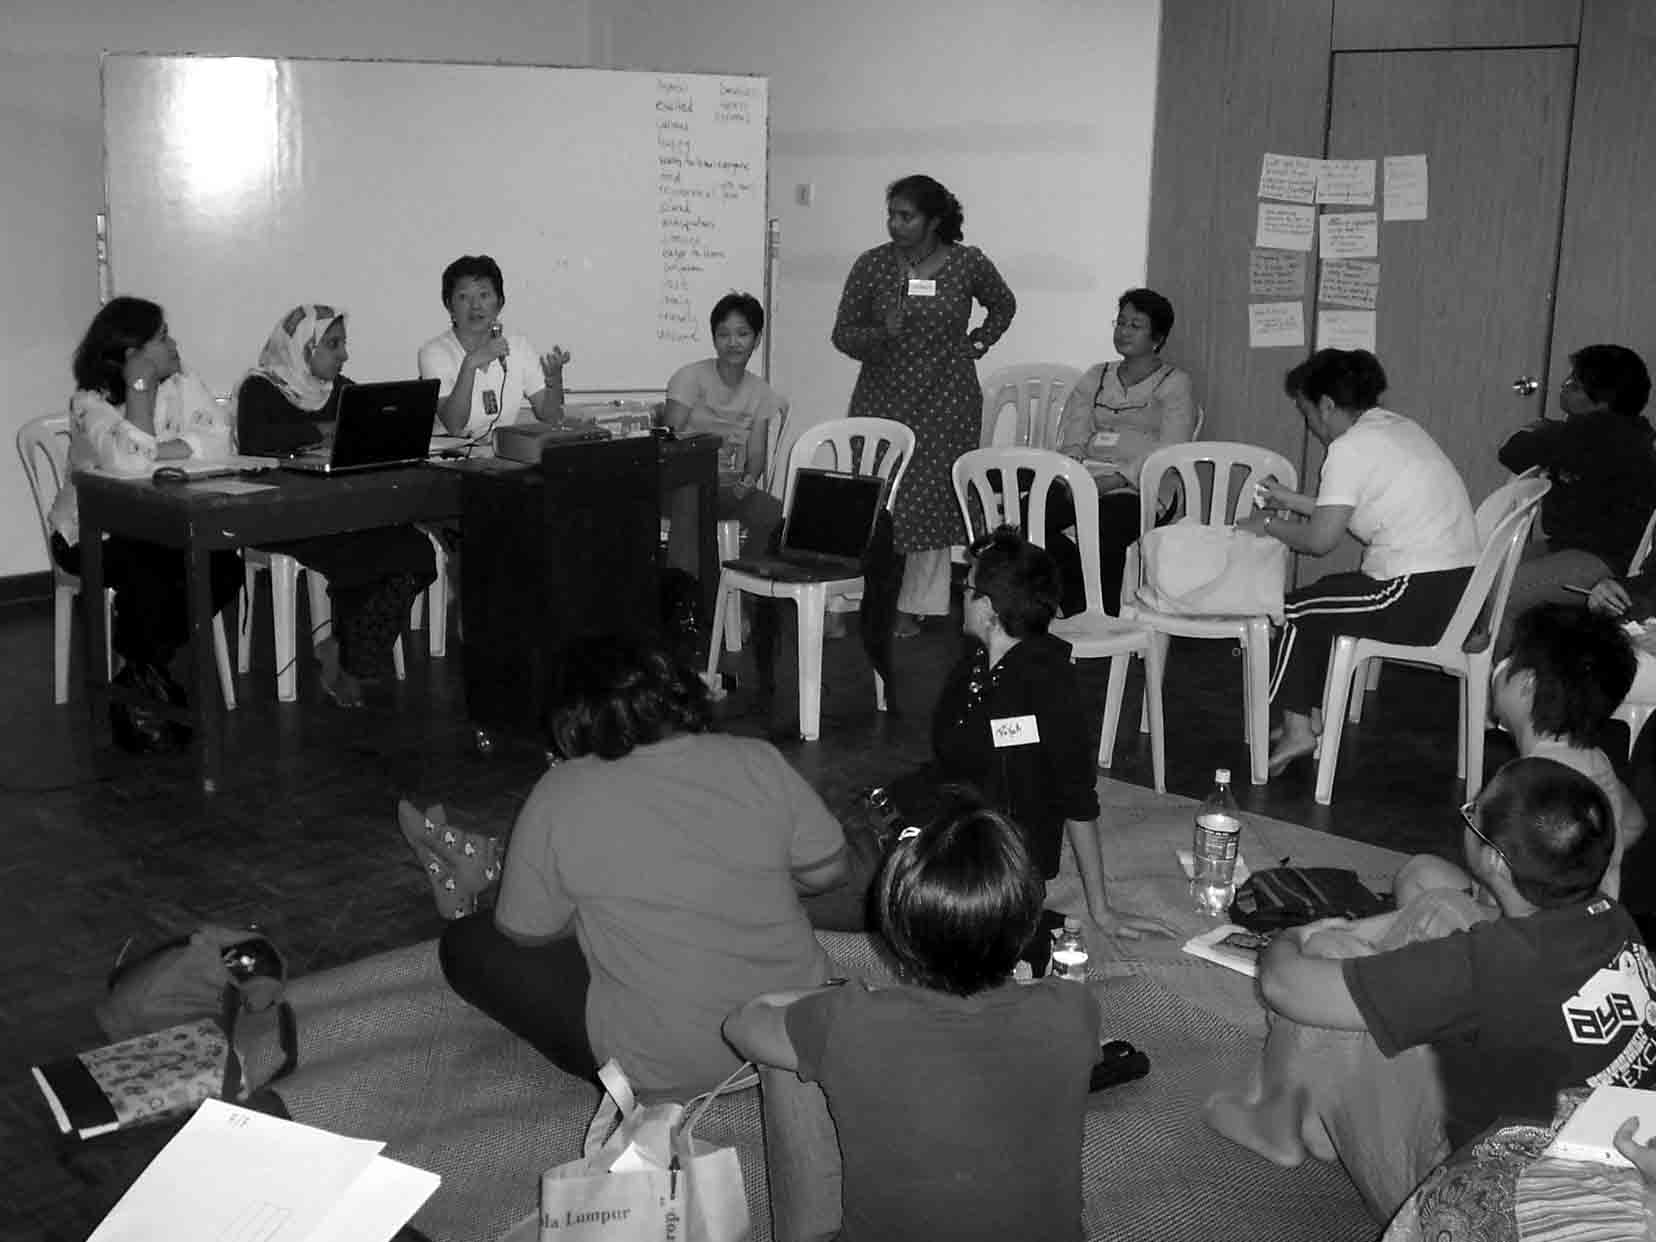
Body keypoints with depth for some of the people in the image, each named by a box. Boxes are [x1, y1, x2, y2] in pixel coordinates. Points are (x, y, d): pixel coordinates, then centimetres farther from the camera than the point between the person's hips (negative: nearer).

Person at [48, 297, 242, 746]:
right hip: (92, 535, -5)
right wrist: (139, 385, -29)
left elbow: (219, 441, -18)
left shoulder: (182, 385, -2)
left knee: (224, 568, -21)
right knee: (147, 577, -34)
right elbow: (127, 462, -35)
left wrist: (149, 452, -25)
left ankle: (146, 667, 1)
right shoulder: (90, 402, -16)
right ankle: (138, 682, -4)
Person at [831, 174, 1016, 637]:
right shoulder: (871, 264, -2)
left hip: (945, 403, -1)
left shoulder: (968, 263, -3)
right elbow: (843, 334, 0)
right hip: (881, 398, 1)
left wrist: (976, 343, 6)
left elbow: (1003, 307, 17)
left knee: (932, 500, 0)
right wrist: (880, 334, -19)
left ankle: (914, 607, 8)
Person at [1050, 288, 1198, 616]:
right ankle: (1078, 608, -14)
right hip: (1085, 480, 5)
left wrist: (1118, 479, -18)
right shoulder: (1095, 377, 24)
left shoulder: (1174, 383, 8)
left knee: (1103, 532, -38)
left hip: (1139, 489, -5)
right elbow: (1073, 433, 13)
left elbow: (1169, 450, -5)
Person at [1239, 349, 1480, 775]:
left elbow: (1321, 539, -14)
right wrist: (1292, 501, 27)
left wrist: (1268, 525, 2)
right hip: (1456, 581, 10)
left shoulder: (1350, 448, -13)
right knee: (1321, 600, 24)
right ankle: (1314, 719, 26)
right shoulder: (1394, 426, 15)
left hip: (1417, 596, -10)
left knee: (1295, 611, 6)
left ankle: (1297, 729, 9)